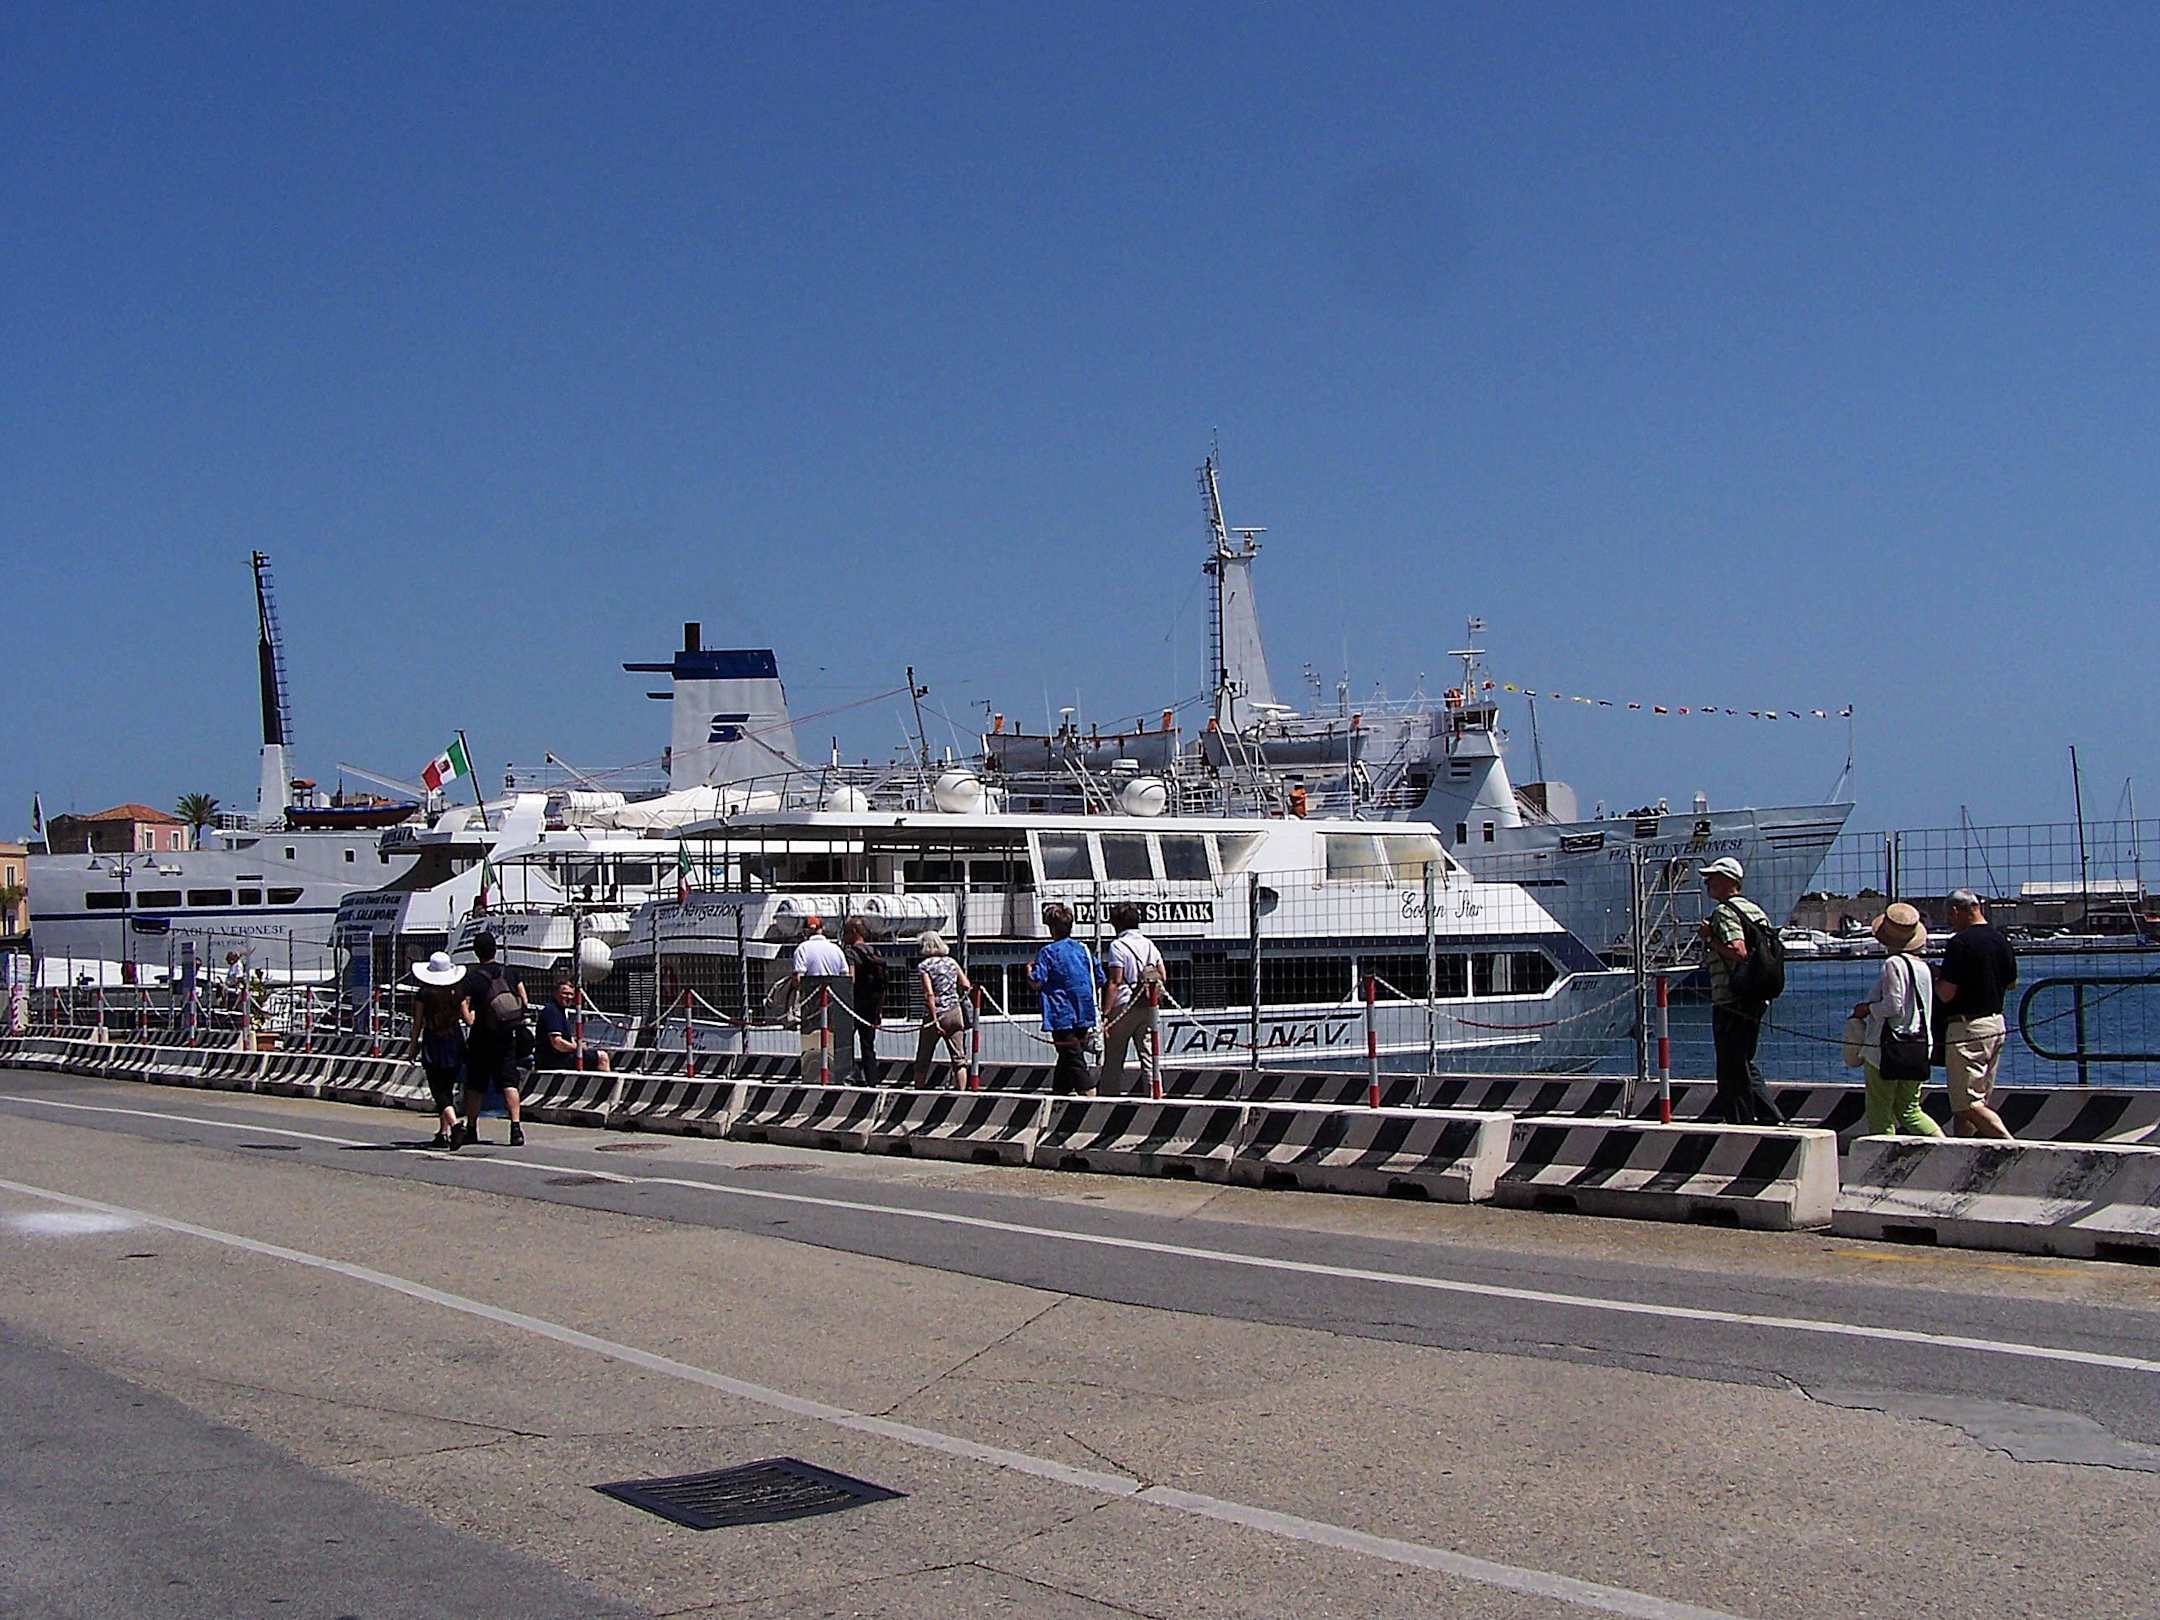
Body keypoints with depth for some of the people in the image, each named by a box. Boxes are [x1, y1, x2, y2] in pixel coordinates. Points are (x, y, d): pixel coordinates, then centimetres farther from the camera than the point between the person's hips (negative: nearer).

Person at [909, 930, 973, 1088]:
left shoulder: (924, 966, -7)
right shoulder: (951, 962, 8)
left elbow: (930, 994, -15)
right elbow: (967, 987, 6)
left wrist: (935, 1020, -16)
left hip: (935, 1015, -3)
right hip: (955, 1013, 4)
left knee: (923, 1059, 11)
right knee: (959, 1057, 2)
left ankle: (918, 1092, 18)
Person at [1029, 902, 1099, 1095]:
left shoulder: (1048, 952, -9)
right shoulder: (1084, 949, 8)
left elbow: (1037, 983, -13)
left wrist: (1029, 970, 7)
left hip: (1062, 1016, -6)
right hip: (1084, 1015, 6)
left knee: (1073, 1058, -6)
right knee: (1067, 1057, 18)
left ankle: (1089, 1093, -18)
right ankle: (1059, 1092, 29)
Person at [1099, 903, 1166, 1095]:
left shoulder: (1117, 946, -8)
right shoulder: (1149, 944, 10)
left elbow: (1115, 982, -14)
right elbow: (1163, 978, 9)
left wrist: (1105, 1013, -15)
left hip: (1123, 1007, -5)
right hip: (1148, 1007, 5)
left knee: (1114, 1059, 3)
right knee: (1149, 1056, 7)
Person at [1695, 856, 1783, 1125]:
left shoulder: (1724, 912, -13)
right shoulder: (1755, 910, 15)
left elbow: (1738, 952, -26)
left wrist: (1710, 938, -15)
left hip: (1730, 1002, -9)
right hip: (1756, 1000, 9)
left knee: (1732, 1068, -2)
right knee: (1743, 1063, 18)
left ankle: (1741, 1124, 0)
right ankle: (1770, 1118, 15)